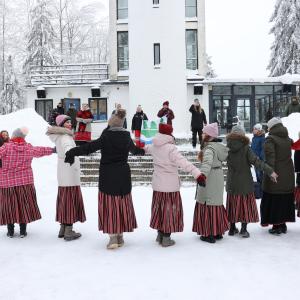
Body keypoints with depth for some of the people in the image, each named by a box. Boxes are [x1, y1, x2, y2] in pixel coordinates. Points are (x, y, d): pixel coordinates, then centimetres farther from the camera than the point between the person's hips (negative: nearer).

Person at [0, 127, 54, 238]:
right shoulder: (29, 148, 0)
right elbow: (40, 151, 13)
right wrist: (53, 150, 29)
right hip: (25, 182, 3)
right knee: (24, 205, 11)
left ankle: (10, 231, 15)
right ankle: (23, 231, 15)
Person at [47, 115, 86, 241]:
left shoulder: (58, 137, 11)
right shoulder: (66, 137, -17)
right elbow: (68, 150, -38)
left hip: (62, 174, 9)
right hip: (70, 173, -9)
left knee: (63, 200, 15)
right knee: (70, 200, -4)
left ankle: (63, 229, 24)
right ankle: (69, 232, 1)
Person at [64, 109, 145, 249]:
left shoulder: (106, 137, -14)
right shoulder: (127, 137, 2)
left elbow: (89, 147, -17)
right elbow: (134, 149, 21)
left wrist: (72, 152, -6)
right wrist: (142, 150, 44)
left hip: (107, 177, -4)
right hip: (123, 176, 4)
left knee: (109, 206, 3)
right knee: (122, 205, 11)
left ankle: (113, 237, 2)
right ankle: (120, 236, 20)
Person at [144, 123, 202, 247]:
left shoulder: (154, 147, 2)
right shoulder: (171, 148, -21)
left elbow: (145, 148, 25)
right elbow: (184, 163, -31)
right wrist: (197, 173, -37)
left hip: (157, 185, 7)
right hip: (170, 185, -7)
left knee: (159, 208, 18)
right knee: (169, 209, 5)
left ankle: (160, 235, 30)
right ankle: (166, 239, 13)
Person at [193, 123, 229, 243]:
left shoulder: (209, 148, -18)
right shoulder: (219, 146, 9)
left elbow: (207, 163, -35)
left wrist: (203, 175, -47)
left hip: (209, 179, -9)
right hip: (218, 177, 9)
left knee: (208, 205, -1)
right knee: (216, 204, 16)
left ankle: (209, 234, 5)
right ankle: (218, 232, 25)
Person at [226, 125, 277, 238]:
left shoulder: (228, 148, -2)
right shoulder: (246, 148, -14)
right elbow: (256, 161, -21)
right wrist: (269, 171, -18)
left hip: (232, 183, 4)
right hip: (245, 183, -4)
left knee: (233, 204, 14)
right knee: (245, 205, 7)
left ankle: (232, 228, 22)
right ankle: (244, 229, 9)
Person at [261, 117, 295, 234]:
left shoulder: (270, 139, -12)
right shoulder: (288, 139, 10)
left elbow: (270, 158, -21)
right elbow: (289, 155, 16)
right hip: (288, 176, 6)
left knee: (273, 200, 2)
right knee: (285, 199, 13)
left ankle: (277, 225, 5)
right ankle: (283, 224, 22)